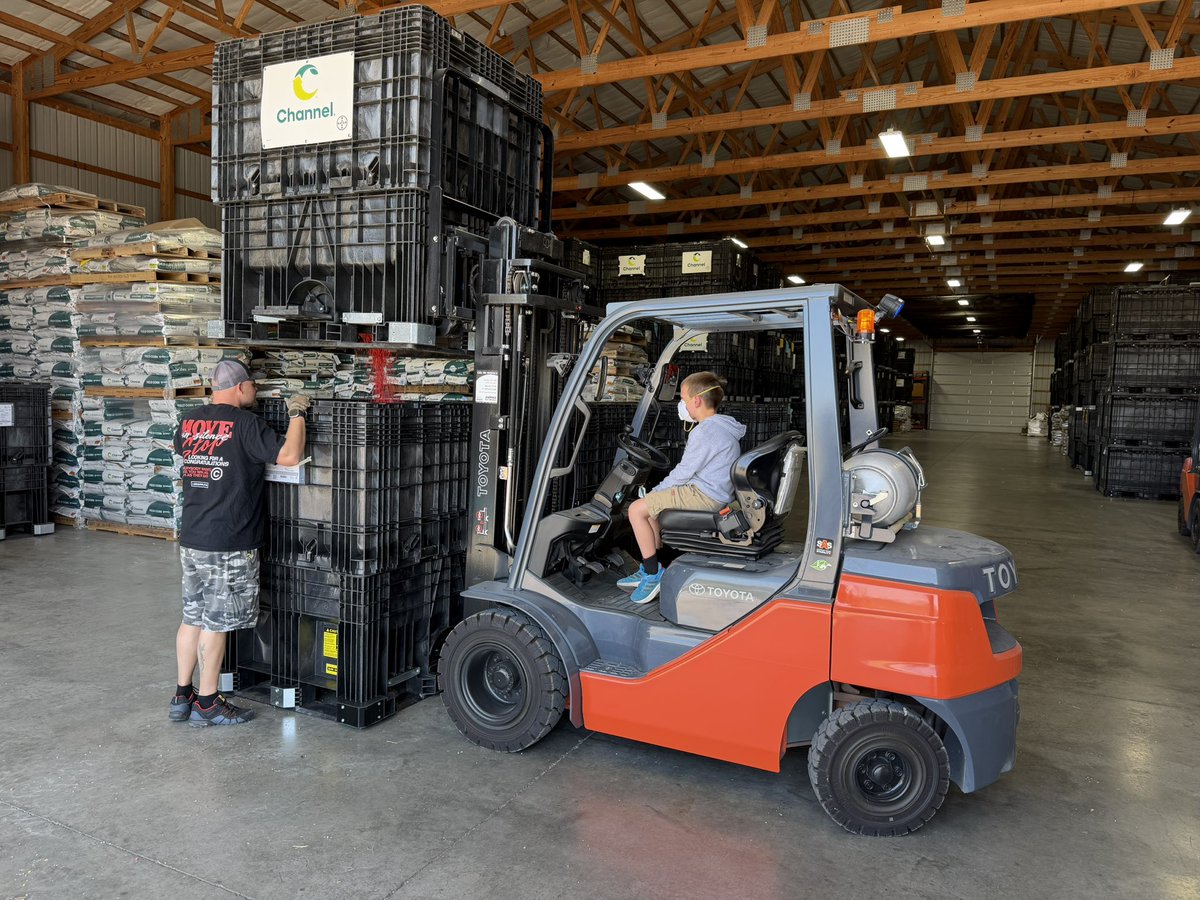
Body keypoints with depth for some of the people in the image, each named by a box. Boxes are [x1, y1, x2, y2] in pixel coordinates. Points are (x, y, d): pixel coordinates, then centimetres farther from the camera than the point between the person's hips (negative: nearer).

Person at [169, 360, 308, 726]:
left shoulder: (189, 422, 8)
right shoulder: (245, 424, -14)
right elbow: (290, 456, -22)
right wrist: (297, 413, -9)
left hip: (191, 540, 8)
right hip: (228, 546, -7)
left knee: (192, 617, 16)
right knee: (216, 623, 2)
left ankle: (182, 696, 25)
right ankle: (207, 705, 13)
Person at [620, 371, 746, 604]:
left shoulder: (704, 431, -19)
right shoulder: (723, 427, 15)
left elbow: (684, 471, -16)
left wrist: (658, 490, -1)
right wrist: (663, 491, 12)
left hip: (704, 496, -11)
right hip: (717, 494, 11)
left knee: (637, 509, -9)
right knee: (652, 506, 23)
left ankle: (653, 574, -5)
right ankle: (649, 570, 24)